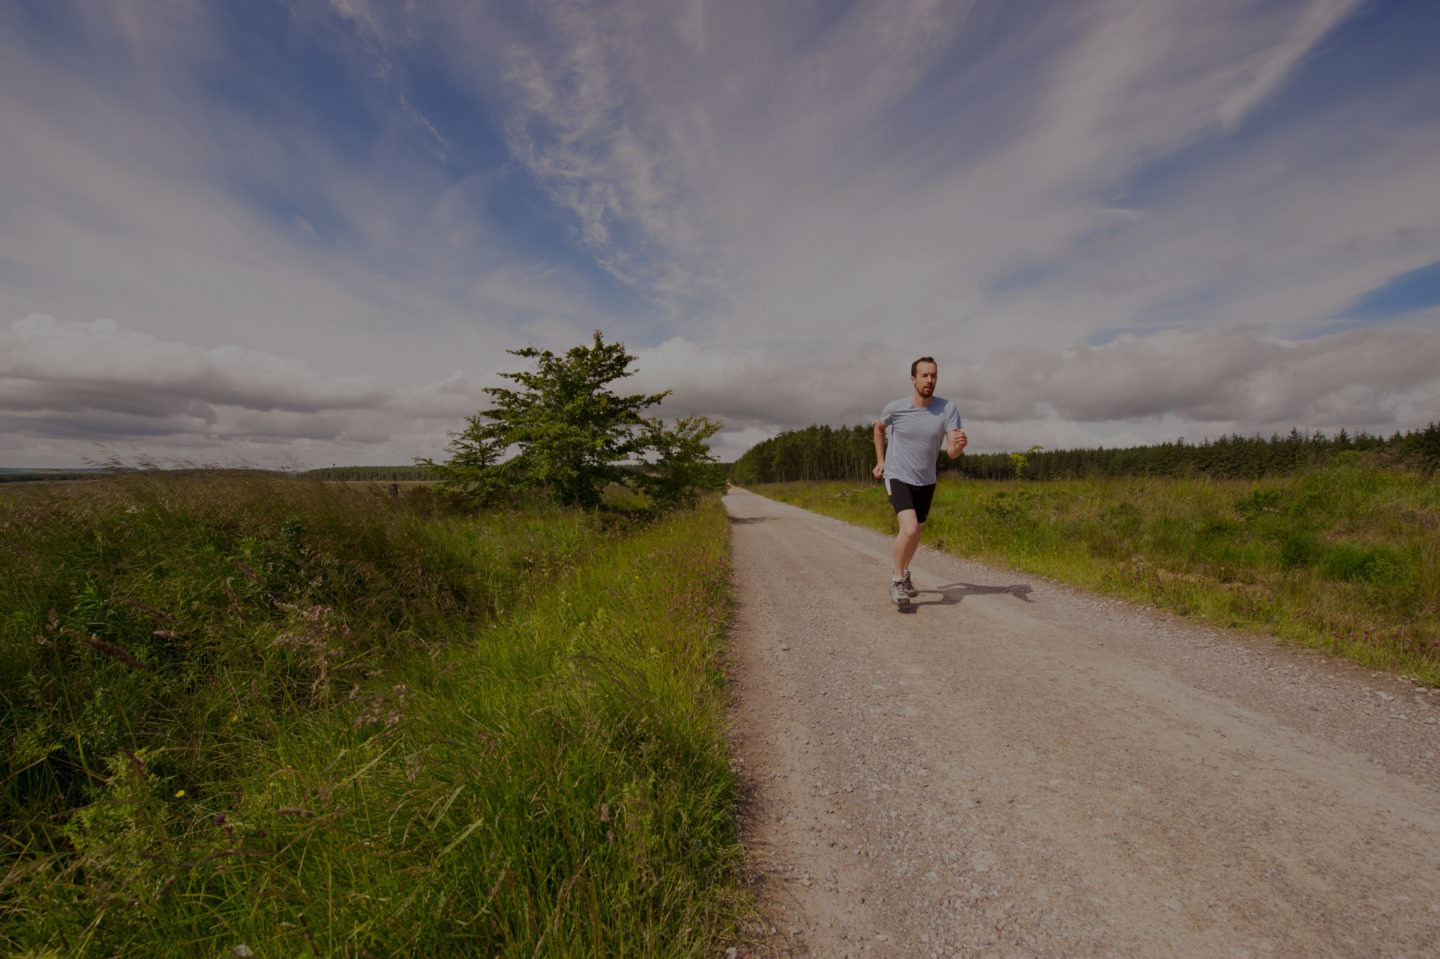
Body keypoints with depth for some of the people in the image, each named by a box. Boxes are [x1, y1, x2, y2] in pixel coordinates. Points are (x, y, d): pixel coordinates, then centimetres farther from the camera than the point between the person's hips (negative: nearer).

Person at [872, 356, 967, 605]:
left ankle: (903, 573, 44)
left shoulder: (947, 409, -12)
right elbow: (879, 428, 10)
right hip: (897, 478, -3)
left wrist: (958, 446, -42)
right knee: (909, 529, -23)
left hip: (926, 481, 4)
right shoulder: (895, 408, -13)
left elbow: (952, 452, -19)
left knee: (916, 532, 18)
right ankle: (897, 579, -1)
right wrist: (880, 461, 8)